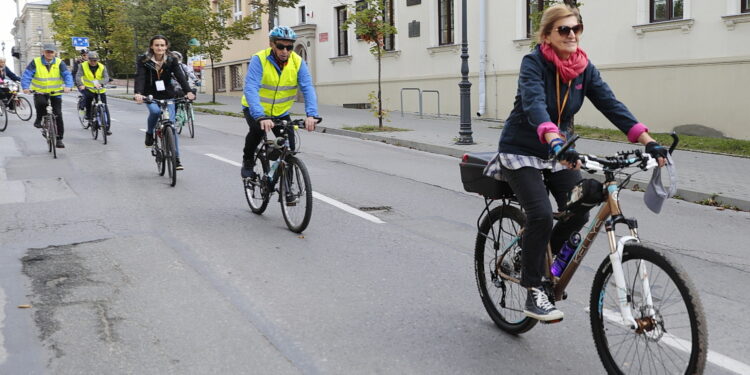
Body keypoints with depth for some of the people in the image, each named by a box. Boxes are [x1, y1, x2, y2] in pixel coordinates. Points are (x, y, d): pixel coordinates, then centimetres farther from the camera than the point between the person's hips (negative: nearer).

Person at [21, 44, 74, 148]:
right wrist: (25, 87, -28)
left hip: (55, 93, 1)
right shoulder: (35, 62, -5)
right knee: (41, 102, -34)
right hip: (39, 92, -1)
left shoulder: (59, 63, -3)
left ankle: (59, 139, 6)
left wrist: (68, 86, -34)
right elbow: (27, 75, -11)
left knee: (58, 115, -5)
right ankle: (38, 120, -3)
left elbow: (67, 75, -14)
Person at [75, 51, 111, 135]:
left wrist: (100, 83, -36)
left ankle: (107, 127, 2)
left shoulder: (102, 67, -2)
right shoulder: (83, 66, -4)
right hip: (88, 88, -1)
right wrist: (80, 85, -34)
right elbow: (78, 76, -14)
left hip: (100, 89, 1)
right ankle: (88, 114, -5)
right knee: (88, 96, -31)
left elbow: (106, 77, -15)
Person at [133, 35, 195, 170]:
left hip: (168, 96, 1)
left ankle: (176, 159, -1)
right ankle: (149, 133, -4)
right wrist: (138, 93, -42)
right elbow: (140, 77, -23)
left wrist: (188, 91, -35)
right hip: (151, 96, -1)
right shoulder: (143, 60, -9)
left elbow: (180, 76, -17)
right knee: (155, 111, -34)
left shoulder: (172, 60, -4)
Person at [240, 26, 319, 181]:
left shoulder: (297, 62, -15)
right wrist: (261, 117, -50)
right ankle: (248, 162, -4)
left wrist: (311, 115, -41)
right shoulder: (259, 59, -24)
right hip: (255, 110, -3)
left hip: (281, 112, 3)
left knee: (289, 148, -8)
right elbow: (251, 89, -35)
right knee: (257, 130, -32)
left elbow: (308, 89, -23)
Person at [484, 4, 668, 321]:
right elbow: (534, 106, -36)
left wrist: (648, 141, -23)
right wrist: (556, 144, -54)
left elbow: (611, 105, -11)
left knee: (578, 214, -9)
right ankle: (534, 293, -10)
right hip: (521, 152, -5)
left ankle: (540, 256, 21)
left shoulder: (584, 69, -2)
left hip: (560, 152, 6)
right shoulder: (533, 63, -18)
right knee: (541, 214, -23)